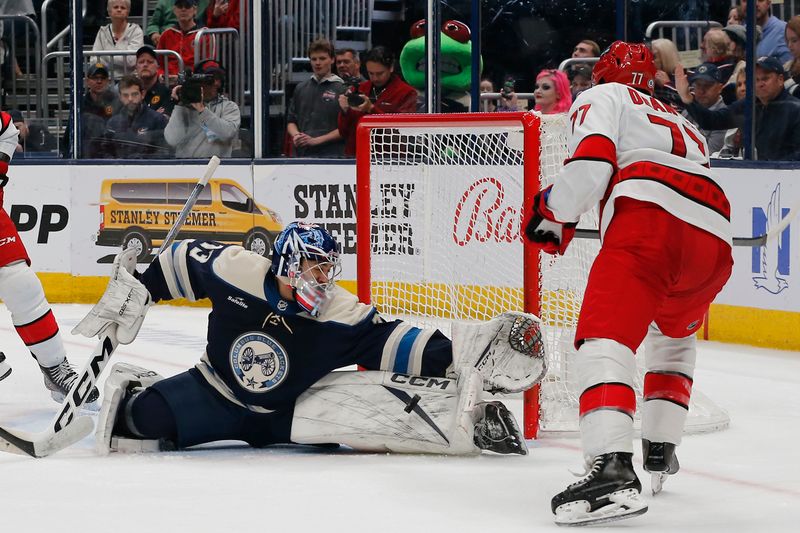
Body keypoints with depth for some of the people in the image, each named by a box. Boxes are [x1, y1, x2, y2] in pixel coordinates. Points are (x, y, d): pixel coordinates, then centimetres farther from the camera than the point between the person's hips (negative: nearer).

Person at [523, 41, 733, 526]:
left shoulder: (602, 98, 18)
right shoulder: (678, 120, 40)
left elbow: (591, 162, 0)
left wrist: (550, 214, 12)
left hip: (652, 215, -7)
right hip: (715, 236, 7)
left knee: (604, 336, -16)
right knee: (672, 334, 34)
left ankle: (612, 468, -37)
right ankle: (661, 449, 31)